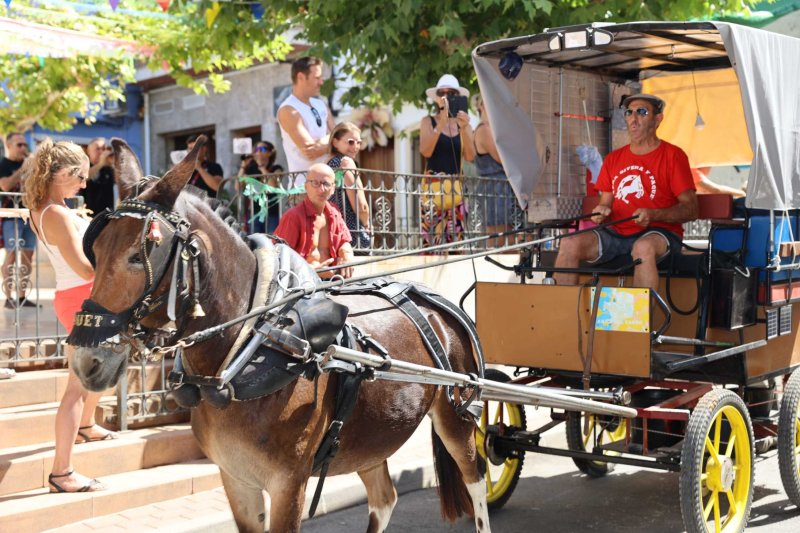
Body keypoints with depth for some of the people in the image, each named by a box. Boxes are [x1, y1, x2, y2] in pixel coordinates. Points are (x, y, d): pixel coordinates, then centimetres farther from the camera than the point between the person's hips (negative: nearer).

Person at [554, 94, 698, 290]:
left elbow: (691, 209, -3)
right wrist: (601, 211, -5)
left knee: (644, 247, -39)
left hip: (658, 232, -4)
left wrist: (653, 215, -20)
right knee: (570, 242, -21)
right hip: (616, 234, 4)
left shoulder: (673, 155, 2)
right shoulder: (614, 158, 18)